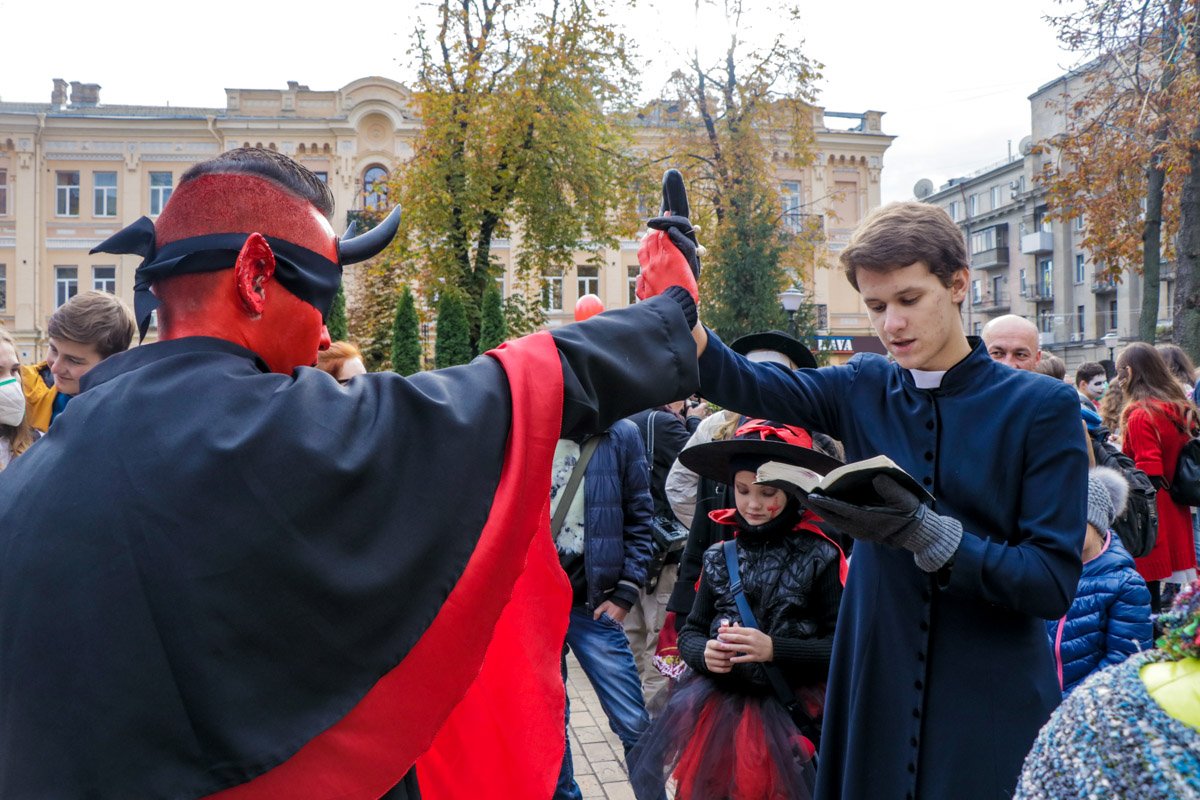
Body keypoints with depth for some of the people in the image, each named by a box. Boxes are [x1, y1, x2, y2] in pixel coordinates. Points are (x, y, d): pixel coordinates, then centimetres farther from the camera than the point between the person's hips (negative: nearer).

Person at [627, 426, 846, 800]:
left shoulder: (820, 557, -9)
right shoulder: (719, 557, 2)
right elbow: (690, 634, 9)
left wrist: (774, 649, -21)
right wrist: (705, 653, -13)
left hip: (793, 714, -3)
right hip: (721, 707, 3)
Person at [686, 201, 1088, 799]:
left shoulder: (1041, 406, -8)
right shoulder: (863, 390, 2)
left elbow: (1054, 581, -14)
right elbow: (744, 383, -15)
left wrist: (925, 534, -28)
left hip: (992, 710, -3)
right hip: (875, 691, 3)